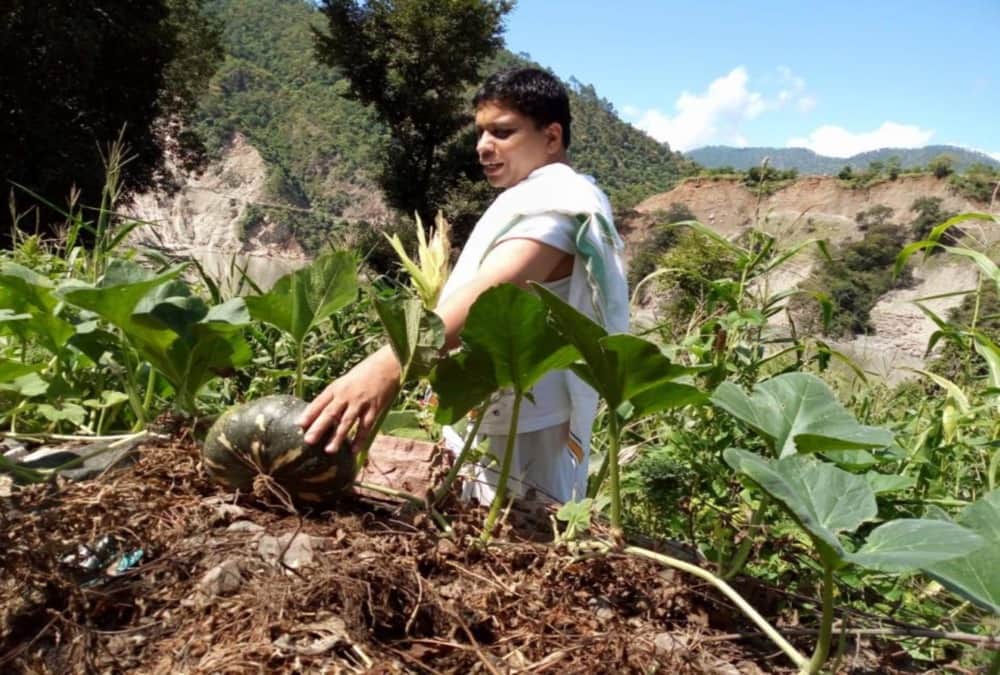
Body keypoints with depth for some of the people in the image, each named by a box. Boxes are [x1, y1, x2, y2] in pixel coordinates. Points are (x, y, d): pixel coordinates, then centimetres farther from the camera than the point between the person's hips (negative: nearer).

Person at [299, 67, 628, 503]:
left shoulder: (554, 199, -17)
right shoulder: (530, 200, 19)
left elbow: (494, 289, -37)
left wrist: (390, 363, -52)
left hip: (521, 444, -11)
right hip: (491, 434, 11)